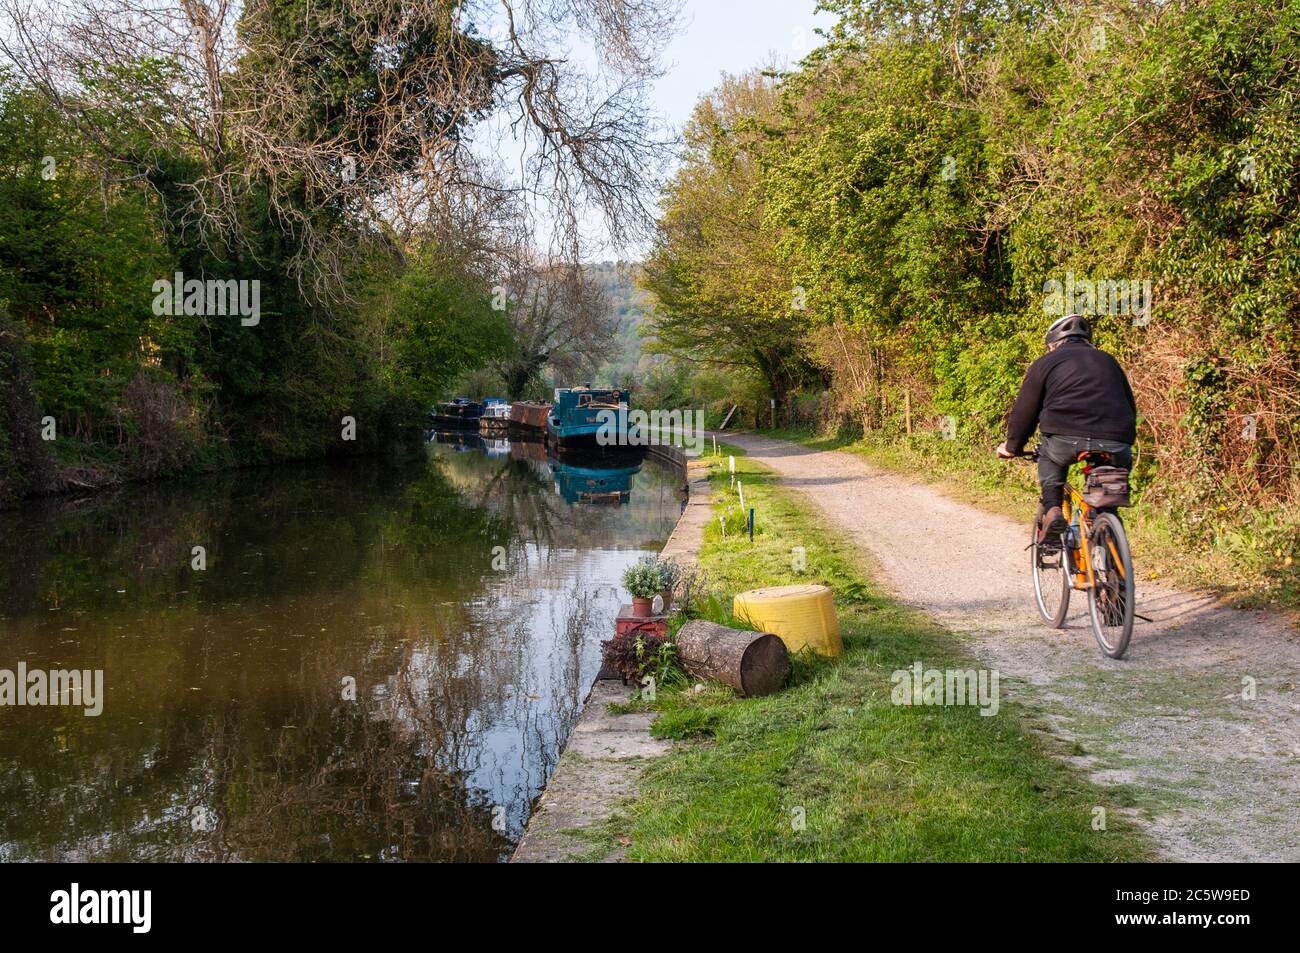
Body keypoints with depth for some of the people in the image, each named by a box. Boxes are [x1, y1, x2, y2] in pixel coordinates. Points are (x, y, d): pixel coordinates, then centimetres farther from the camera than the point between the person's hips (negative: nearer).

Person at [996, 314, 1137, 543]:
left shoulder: (1045, 363, 18)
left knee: (1050, 455, 29)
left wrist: (1012, 446, 29)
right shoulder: (1108, 361, 30)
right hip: (1115, 446, 3)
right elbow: (1130, 406, 36)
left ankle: (1051, 509, 8)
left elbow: (1024, 410, 15)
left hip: (1066, 439, -3)